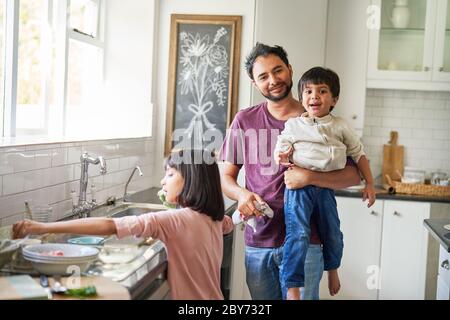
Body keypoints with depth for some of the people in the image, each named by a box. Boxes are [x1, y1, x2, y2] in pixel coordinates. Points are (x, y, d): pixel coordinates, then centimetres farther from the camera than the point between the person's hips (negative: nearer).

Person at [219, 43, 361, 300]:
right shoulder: (245, 121, 4)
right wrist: (242, 194, -12)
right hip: (257, 243, 3)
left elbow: (354, 175, -5)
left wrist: (310, 177, -20)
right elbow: (226, 176, 10)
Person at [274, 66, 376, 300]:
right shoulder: (293, 125, 2)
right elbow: (280, 151, 0)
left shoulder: (340, 127, 7)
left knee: (333, 235, 14)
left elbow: (358, 154, 12)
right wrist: (282, 158, -25)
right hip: (299, 186, -3)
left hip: (326, 187, 3)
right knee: (298, 234, -18)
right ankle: (293, 288, -9)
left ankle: (332, 268, 46)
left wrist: (369, 184, 9)